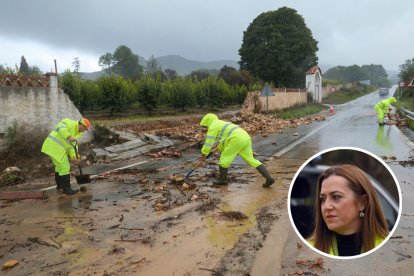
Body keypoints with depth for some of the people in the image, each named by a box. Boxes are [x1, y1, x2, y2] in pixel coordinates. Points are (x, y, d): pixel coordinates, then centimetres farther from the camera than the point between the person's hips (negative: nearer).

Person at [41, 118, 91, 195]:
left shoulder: (76, 133, 16)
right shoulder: (70, 123, -10)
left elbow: (72, 145, 8)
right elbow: (61, 128, -29)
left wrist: (74, 157, -6)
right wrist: (69, 137, -39)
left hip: (52, 147, 11)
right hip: (55, 147, -11)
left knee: (60, 165, 24)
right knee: (64, 167, -7)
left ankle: (59, 184, 41)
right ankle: (66, 189, -3)